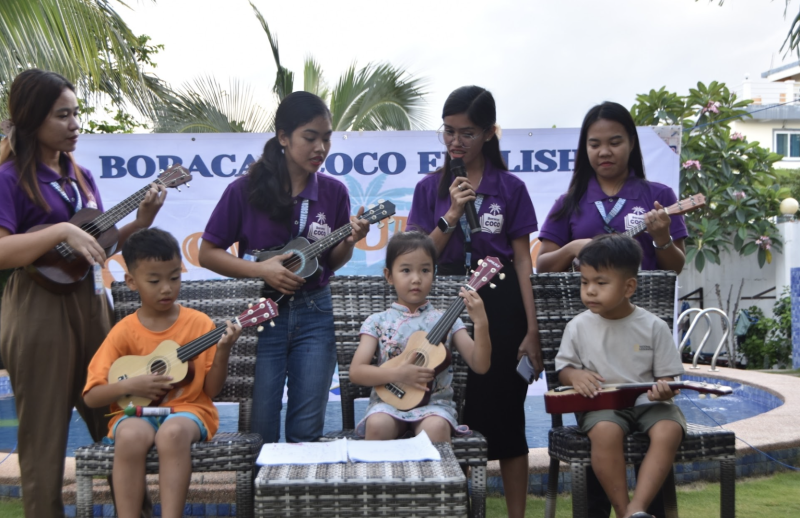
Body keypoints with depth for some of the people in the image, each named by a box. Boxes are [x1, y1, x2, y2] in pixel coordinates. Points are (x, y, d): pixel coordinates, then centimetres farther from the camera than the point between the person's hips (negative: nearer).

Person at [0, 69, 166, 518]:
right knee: (46, 435, 1)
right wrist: (62, 231, -25)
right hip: (38, 309, -7)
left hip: (88, 301, 7)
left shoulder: (80, 176, 13)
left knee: (114, 423, 11)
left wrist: (139, 224, 2)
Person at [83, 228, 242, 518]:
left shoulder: (199, 324, 1)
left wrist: (223, 351, -15)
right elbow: (91, 397, 0)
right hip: (137, 411, 1)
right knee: (130, 436, -35)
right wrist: (129, 386, -17)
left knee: (173, 432, -36)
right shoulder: (124, 332, 1)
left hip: (187, 409, 0)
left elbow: (212, 390, 1)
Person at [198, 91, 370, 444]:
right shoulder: (246, 190, -8)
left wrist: (349, 242, -12)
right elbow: (207, 254, -3)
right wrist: (260, 270, -16)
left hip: (314, 313, 2)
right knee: (261, 432, 3)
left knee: (306, 431, 6)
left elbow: (332, 263, 9)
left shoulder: (334, 192, 1)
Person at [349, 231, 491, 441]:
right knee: (377, 424, -33)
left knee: (436, 426, -34)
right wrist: (397, 373, -17)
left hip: (434, 402, 0)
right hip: (388, 402, 0)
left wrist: (481, 324, -14)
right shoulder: (378, 322, 6)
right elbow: (356, 371, -2)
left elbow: (480, 365, 0)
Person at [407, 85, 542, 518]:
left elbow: (523, 260, -1)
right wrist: (451, 215, -12)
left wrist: (531, 330, -7)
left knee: (505, 414, 2)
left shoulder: (510, 188, 1)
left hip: (500, 304, -2)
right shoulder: (431, 188, 6)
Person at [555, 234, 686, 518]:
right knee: (606, 431, -35)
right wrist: (575, 375, -11)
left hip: (646, 402, 1)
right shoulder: (578, 327, 5)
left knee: (669, 430, -32)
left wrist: (664, 388, -19)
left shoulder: (654, 327, 2)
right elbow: (563, 368, 12)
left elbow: (668, 374, 5)